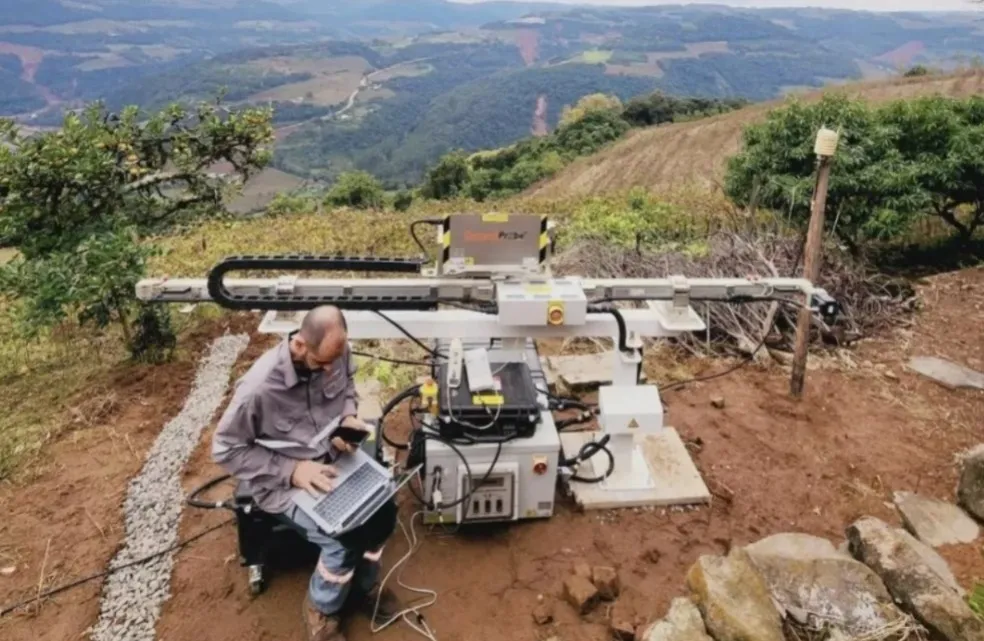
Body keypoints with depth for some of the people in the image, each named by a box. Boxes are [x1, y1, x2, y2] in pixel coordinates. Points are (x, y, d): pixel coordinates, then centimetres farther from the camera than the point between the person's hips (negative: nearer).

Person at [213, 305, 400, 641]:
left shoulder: (335, 354, -13)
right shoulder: (260, 387, -30)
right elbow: (225, 449, -18)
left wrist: (348, 416, -12)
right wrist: (291, 470, -26)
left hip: (333, 458, 5)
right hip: (283, 480, -5)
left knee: (383, 512, -14)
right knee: (344, 540, -23)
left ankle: (363, 584, 18)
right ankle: (321, 607, 12)